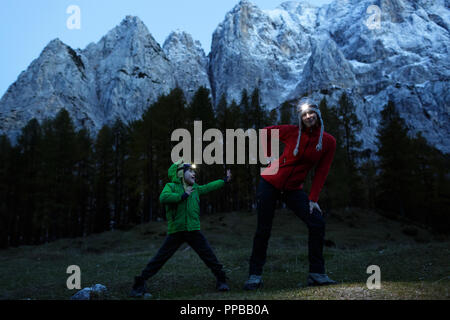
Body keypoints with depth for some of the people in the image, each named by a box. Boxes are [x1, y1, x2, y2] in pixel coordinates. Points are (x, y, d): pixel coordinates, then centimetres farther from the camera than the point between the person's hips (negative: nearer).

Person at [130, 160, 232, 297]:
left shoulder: (195, 188, 17)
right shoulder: (171, 186, 0)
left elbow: (208, 187, 31)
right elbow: (163, 198, -19)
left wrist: (224, 180, 38)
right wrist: (183, 196, -16)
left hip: (193, 230, 4)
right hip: (176, 231, -4)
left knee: (209, 255, 1)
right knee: (160, 259, -3)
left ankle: (221, 280, 15)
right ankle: (139, 284, 7)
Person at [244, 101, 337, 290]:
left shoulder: (328, 142, -4)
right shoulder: (292, 132, -9)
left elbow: (321, 172, -2)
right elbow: (265, 133, 8)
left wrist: (313, 199, -7)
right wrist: (272, 156, 5)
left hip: (293, 189, 2)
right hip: (270, 183, -2)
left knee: (317, 223, -13)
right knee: (263, 230, -2)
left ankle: (316, 274, -1)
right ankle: (255, 275, 12)